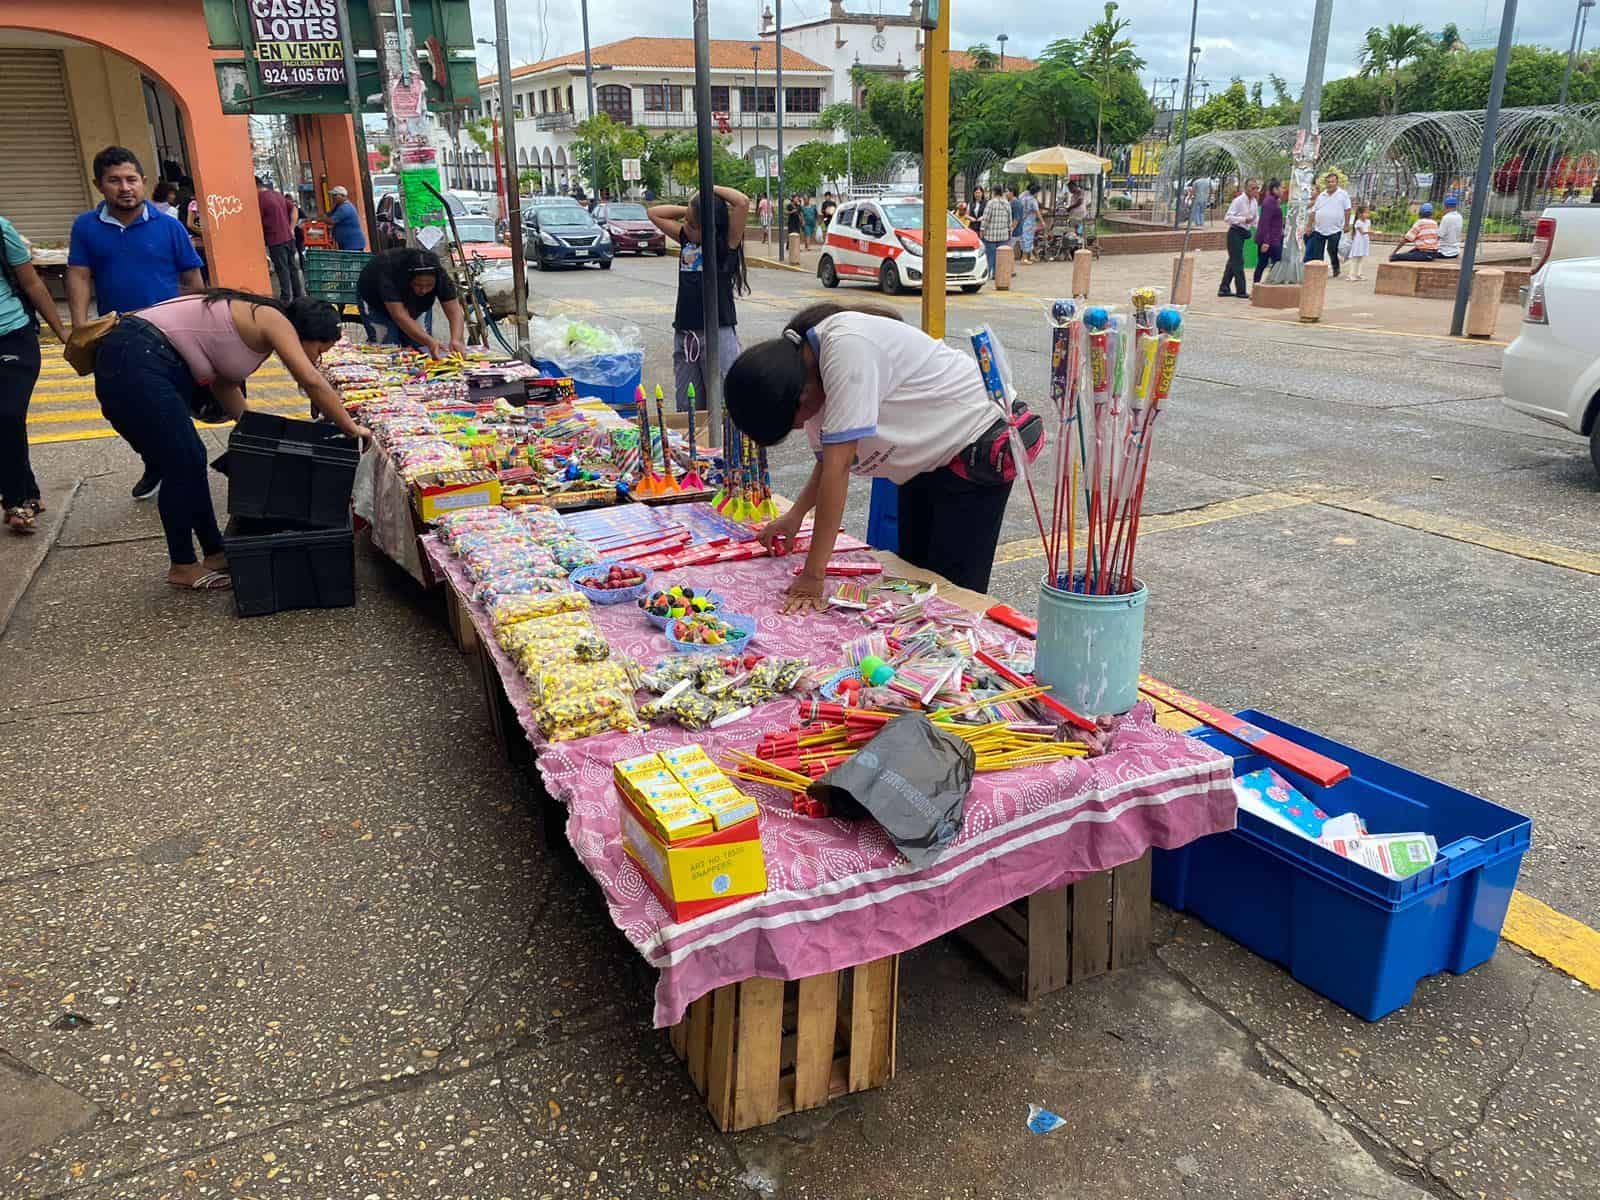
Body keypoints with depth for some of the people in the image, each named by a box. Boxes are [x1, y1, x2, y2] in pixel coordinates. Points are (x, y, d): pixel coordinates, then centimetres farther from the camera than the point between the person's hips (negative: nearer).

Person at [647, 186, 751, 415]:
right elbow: (654, 213, 20)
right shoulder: (686, 239, 10)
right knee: (687, 408, 9)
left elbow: (743, 202, -18)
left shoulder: (726, 243, -5)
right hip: (684, 334, 6)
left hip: (718, 333, -6)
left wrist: (712, 189, -5)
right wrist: (689, 209, 9)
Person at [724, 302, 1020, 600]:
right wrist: (795, 514, -9)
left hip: (973, 454, -9)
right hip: (927, 463, 9)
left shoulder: (847, 347, -34)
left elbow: (839, 465, -36)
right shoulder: (804, 367, -6)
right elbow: (829, 459, 5)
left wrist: (812, 576, -36)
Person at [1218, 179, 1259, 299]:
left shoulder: (1254, 202, 8)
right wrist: (1244, 219, -23)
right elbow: (1228, 217, -17)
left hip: (1243, 233, 8)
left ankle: (1223, 289, 18)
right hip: (1235, 232, -8)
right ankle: (1240, 291, -1)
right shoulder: (1238, 201, -13)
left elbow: (1256, 219, 13)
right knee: (1238, 262, -6)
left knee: (1233, 261, 11)